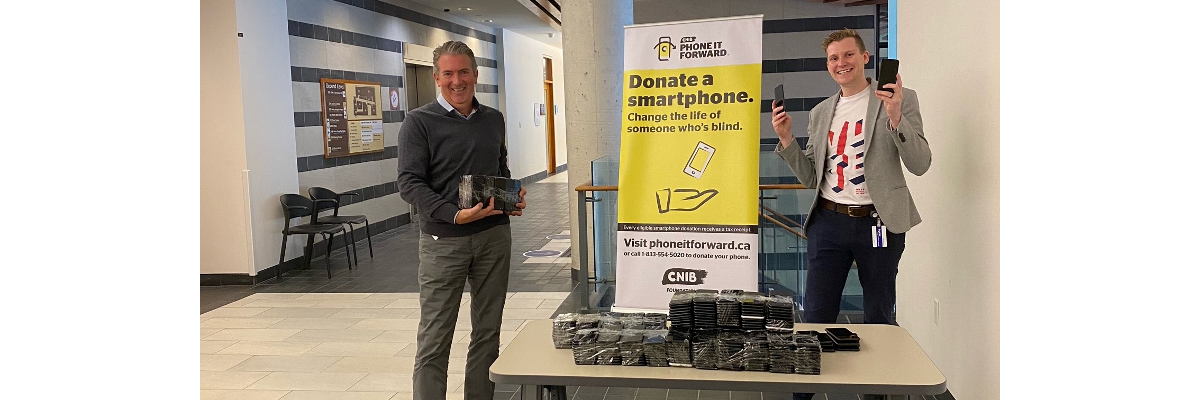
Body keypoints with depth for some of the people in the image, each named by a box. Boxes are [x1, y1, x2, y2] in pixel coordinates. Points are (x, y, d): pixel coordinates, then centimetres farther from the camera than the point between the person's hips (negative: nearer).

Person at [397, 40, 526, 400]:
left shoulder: (494, 120, 12)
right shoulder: (419, 122, -4)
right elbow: (409, 182, -10)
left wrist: (513, 197, 2)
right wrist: (455, 215, -22)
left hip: (494, 236, 5)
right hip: (443, 240, -5)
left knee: (488, 331, 12)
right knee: (434, 339, 0)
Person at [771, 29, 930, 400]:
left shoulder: (901, 99, -1)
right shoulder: (820, 113, 12)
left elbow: (919, 164, -8)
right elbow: (810, 178, 12)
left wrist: (895, 117, -23)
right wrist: (786, 138, -2)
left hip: (877, 221, -3)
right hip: (828, 222, 3)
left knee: (879, 318, 10)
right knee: (816, 317, 5)